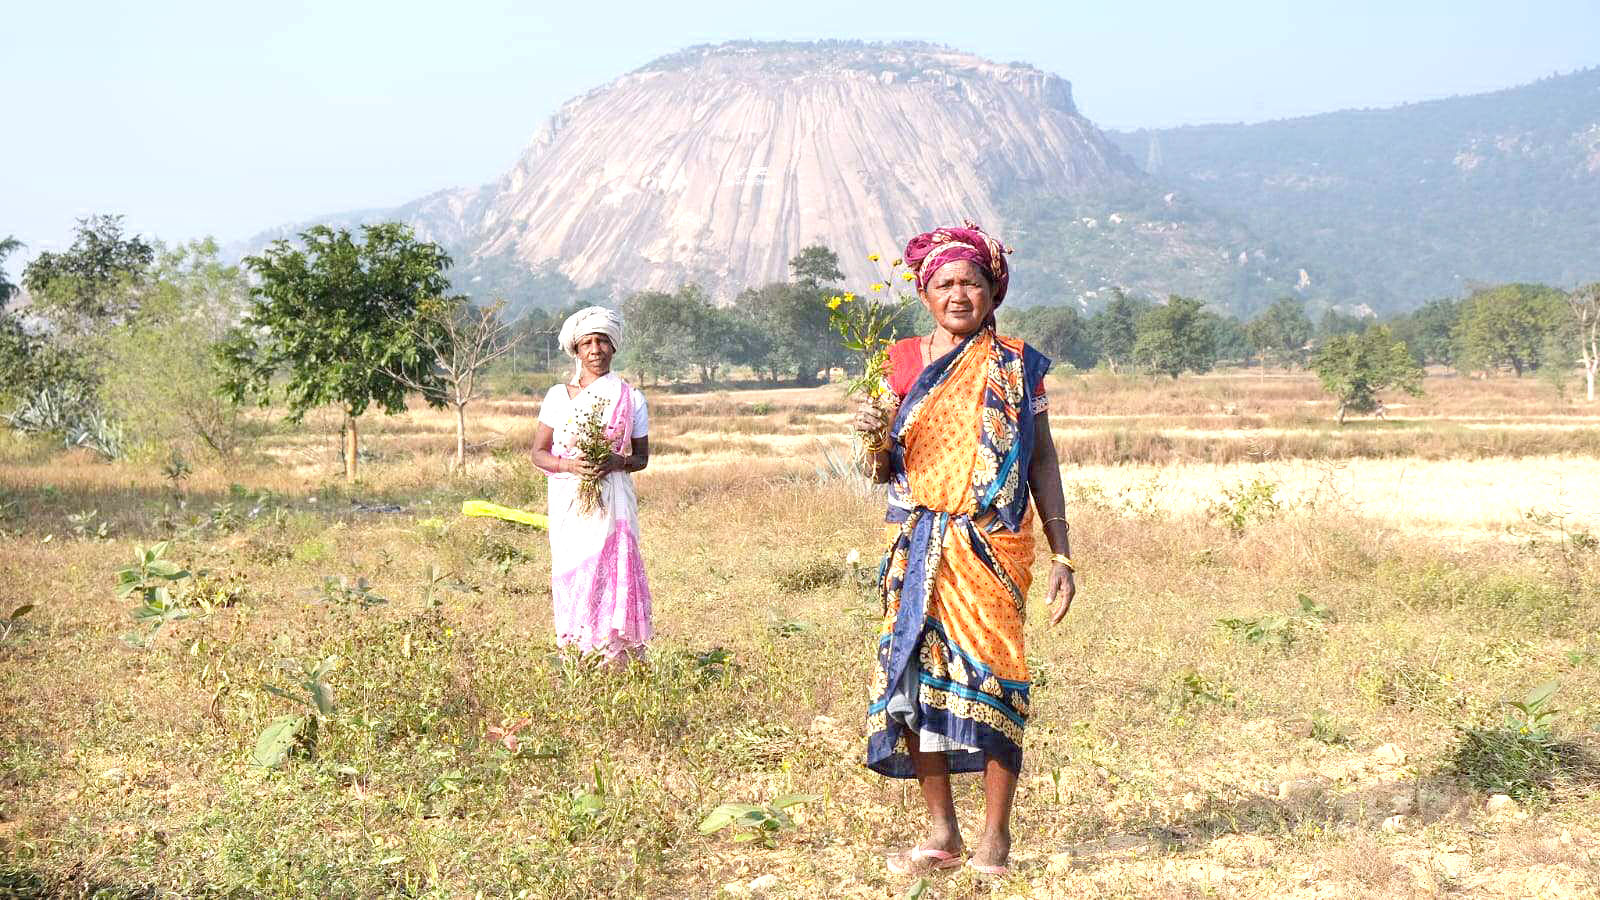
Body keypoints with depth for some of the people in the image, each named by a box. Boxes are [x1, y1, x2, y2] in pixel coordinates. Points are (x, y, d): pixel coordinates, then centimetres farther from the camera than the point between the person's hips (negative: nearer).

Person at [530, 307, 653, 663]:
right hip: (569, 501, 1)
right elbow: (539, 453, 8)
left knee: (613, 573, -10)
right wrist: (569, 465, -12)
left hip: (613, 502, 0)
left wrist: (617, 462, -11)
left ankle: (616, 657, -5)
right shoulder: (558, 396, 6)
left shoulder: (631, 399, 6)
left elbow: (642, 457, 11)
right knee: (571, 576, -4)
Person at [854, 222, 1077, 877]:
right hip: (918, 546, 3)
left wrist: (1061, 555, 1)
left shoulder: (1014, 366, 5)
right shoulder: (902, 363, 10)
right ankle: (941, 834, 11)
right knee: (916, 674, -1)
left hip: (991, 546, -2)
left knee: (989, 674, -7)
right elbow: (883, 473, 12)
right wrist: (874, 437, -12)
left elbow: (1042, 459, 6)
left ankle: (995, 835, 5)